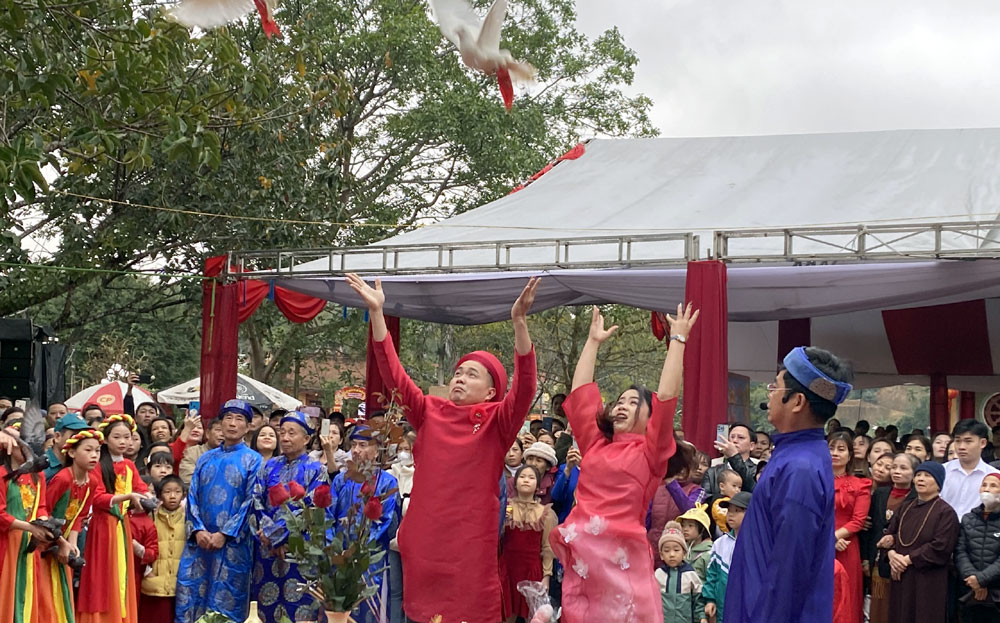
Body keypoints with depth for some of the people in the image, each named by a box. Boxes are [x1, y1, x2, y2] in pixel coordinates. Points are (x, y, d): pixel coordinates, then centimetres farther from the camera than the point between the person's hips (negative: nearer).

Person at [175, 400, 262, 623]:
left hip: (233, 543, -4)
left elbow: (251, 502, -5)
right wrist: (198, 530, -8)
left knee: (226, 601, -2)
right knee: (190, 595, -1)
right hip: (200, 539, 4)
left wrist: (225, 534, -13)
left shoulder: (253, 460, 3)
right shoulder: (205, 459, 15)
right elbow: (192, 496, 9)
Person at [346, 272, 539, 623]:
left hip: (471, 543, -3)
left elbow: (524, 389, -16)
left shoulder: (497, 422, -1)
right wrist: (376, 311, -5)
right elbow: (393, 372, 3)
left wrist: (519, 323, -29)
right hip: (424, 539, 3)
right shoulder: (430, 413, 8)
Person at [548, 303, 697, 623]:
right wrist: (593, 341, 26)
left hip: (622, 560, -4)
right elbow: (580, 394, 19)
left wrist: (678, 340, 2)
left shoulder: (650, 452, 6)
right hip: (582, 558, 4)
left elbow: (666, 398, -3)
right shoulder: (595, 445, 17)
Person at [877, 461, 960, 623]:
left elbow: (941, 547, -16)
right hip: (902, 579, 6)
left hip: (928, 583, -6)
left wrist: (909, 559, -15)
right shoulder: (906, 507, 15)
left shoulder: (945, 512, -7)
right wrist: (892, 553, -8)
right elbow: (889, 534, 14)